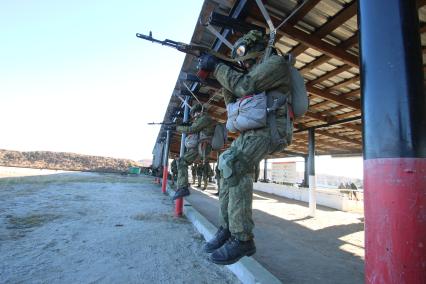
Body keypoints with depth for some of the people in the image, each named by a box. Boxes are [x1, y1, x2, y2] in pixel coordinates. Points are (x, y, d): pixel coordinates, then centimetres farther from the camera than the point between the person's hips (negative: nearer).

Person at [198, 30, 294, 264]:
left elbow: (245, 85, -17)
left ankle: (242, 238, -24)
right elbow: (235, 103, 24)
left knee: (234, 165, -28)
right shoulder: (255, 71, 28)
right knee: (227, 165, 0)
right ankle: (227, 228, 4)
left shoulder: (276, 62, 0)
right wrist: (224, 80, 12)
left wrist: (216, 67, -7)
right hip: (251, 131, 10)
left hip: (268, 129, -9)